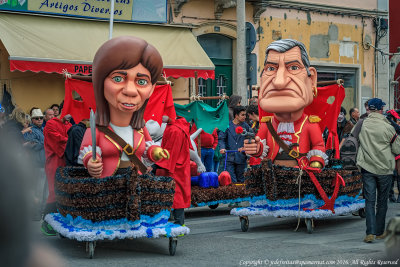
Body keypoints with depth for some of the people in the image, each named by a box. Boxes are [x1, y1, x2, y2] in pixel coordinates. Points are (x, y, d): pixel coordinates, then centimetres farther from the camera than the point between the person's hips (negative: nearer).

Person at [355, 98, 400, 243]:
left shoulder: (361, 125, -3)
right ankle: (380, 232, 19)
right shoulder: (388, 128, -10)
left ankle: (370, 232, -8)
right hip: (385, 168, -1)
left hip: (367, 167, 1)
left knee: (369, 201, 3)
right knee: (382, 201, 11)